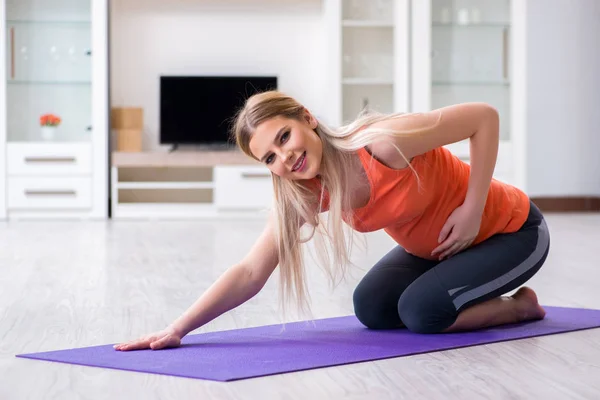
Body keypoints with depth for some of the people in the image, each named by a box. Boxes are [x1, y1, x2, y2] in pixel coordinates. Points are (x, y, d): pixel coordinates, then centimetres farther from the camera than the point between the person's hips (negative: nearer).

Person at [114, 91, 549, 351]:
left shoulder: (384, 143, -36)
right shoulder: (303, 196, -15)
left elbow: (485, 116, -28)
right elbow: (250, 272, -16)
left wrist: (472, 209, -26)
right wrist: (177, 329, -24)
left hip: (511, 231, -7)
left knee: (422, 311, -21)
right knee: (372, 309, 3)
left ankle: (520, 305, 6)